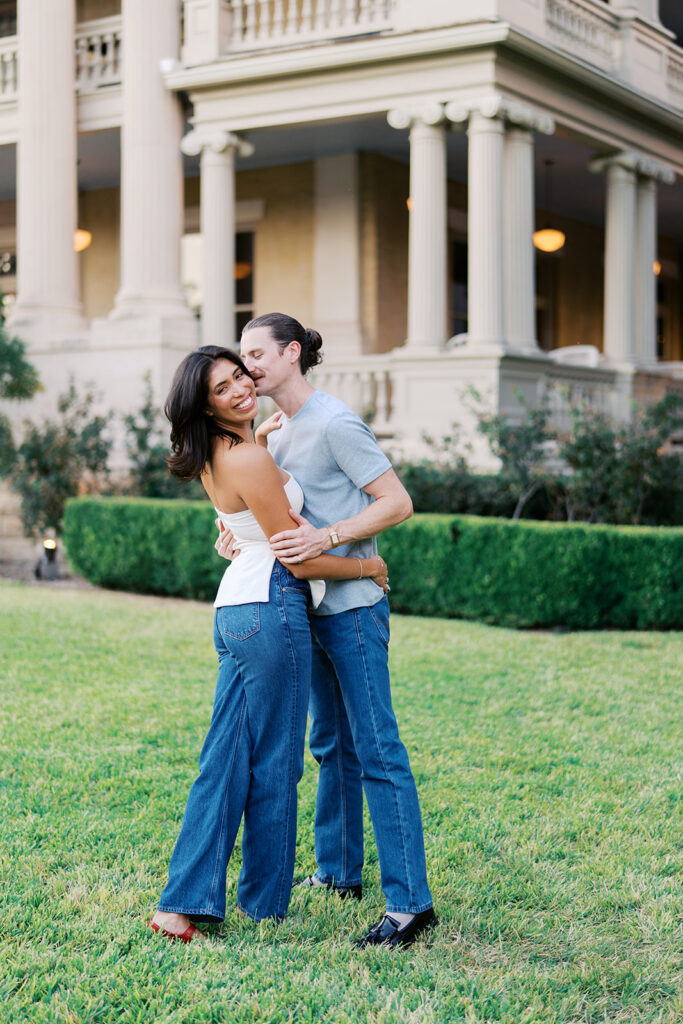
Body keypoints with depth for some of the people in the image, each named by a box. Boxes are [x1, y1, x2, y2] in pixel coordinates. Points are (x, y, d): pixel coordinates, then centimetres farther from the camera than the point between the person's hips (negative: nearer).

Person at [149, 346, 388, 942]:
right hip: (272, 608, -9)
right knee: (274, 761, 3)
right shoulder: (249, 461, -18)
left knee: (227, 759, 10)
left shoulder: (219, 456, 10)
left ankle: (185, 902, 12)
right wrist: (368, 568, 0)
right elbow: (301, 559, -14)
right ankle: (265, 902, 15)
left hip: (235, 611, 9)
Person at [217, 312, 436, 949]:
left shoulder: (336, 425, -14)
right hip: (310, 609, 9)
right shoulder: (277, 430, 13)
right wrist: (233, 531, -1)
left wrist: (324, 538, -25)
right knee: (332, 746, 16)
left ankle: (409, 902, -7)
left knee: (376, 750, -9)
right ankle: (338, 873, 28)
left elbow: (397, 502, -15)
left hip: (352, 608, -9)